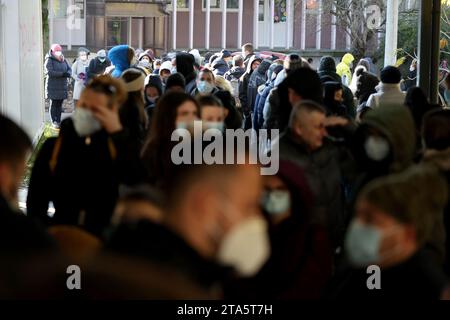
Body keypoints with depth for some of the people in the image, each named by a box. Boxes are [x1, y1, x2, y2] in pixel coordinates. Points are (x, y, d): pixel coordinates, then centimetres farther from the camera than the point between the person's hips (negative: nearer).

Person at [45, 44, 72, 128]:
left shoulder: (63, 60, 13)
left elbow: (69, 69, 9)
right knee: (54, 104, -1)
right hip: (52, 86, -6)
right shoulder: (49, 60, -7)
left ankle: (58, 121, 13)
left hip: (62, 86, 6)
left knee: (59, 104, 8)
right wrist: (62, 74, -24)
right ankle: (54, 122, 2)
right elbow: (50, 72, -18)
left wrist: (68, 73, -16)